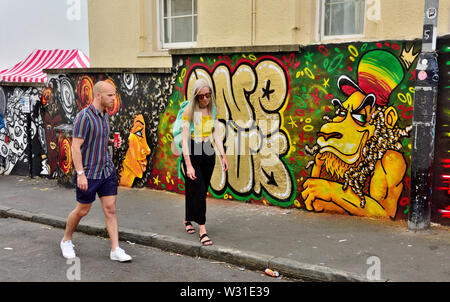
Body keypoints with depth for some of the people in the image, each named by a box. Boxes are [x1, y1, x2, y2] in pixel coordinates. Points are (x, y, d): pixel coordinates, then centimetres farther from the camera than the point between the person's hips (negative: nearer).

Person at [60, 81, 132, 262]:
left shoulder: (104, 116, 9)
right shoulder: (84, 116, -16)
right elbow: (76, 147, -19)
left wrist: (111, 142, 3)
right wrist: (80, 173, -23)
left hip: (107, 170, 7)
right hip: (88, 173, -7)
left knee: (110, 209, 3)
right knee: (82, 211, 7)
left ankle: (115, 250, 6)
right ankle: (66, 240, 32)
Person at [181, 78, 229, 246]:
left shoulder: (213, 109, 2)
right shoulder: (189, 111, -14)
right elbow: (184, 139, -18)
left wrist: (223, 155, 4)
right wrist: (188, 165, -24)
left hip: (208, 151, 5)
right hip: (192, 152, -5)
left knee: (202, 190, 12)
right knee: (199, 190, -11)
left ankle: (188, 219, 34)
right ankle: (202, 230, -3)